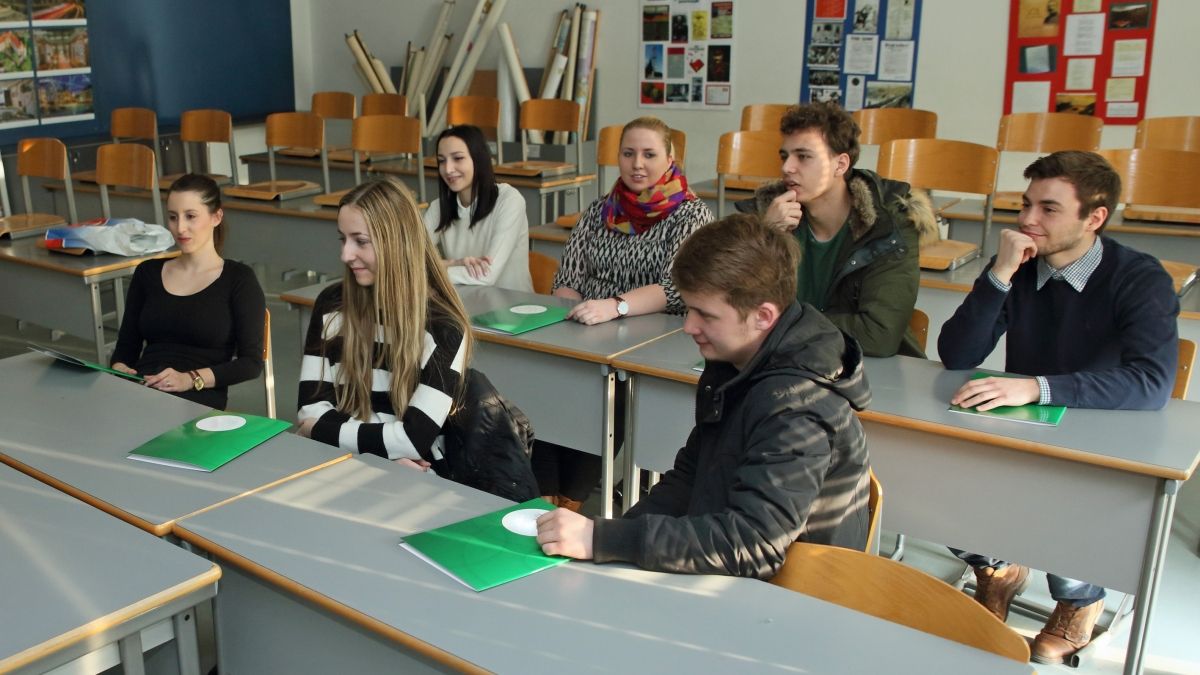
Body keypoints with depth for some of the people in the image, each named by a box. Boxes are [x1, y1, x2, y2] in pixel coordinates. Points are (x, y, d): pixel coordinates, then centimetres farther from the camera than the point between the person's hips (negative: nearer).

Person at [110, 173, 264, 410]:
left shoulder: (238, 279, 5)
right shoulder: (148, 273, 19)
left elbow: (251, 363, -3)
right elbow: (126, 346, 19)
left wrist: (190, 379, -17)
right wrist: (119, 369, -4)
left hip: (199, 401, -4)